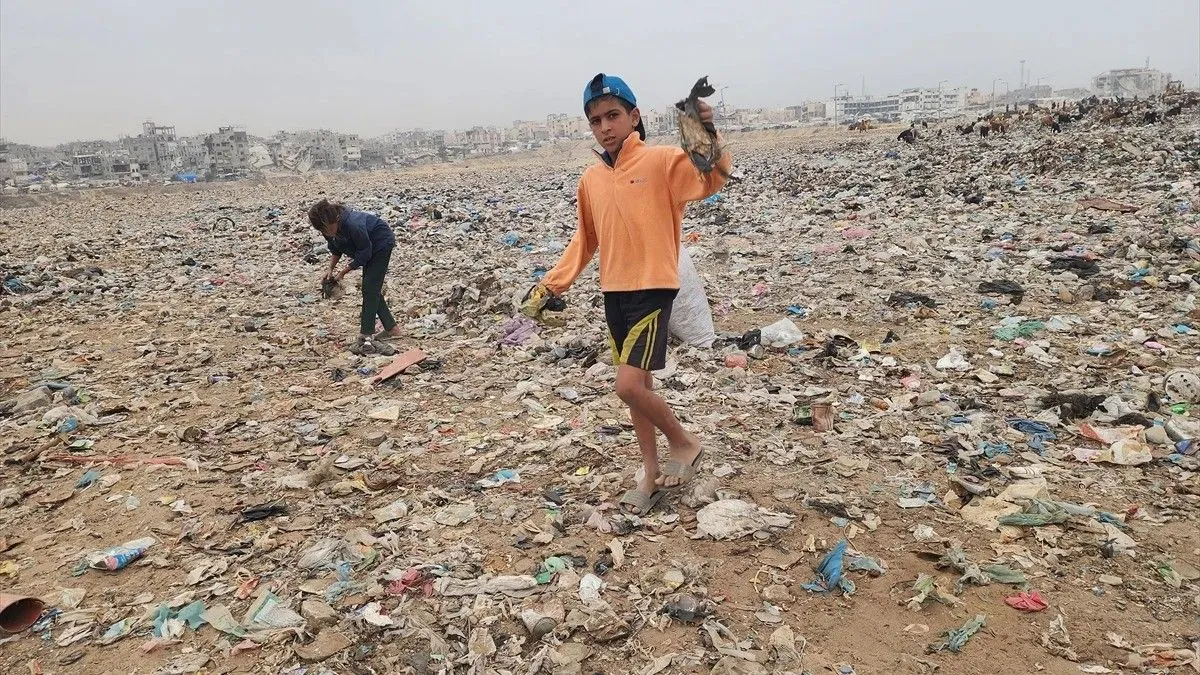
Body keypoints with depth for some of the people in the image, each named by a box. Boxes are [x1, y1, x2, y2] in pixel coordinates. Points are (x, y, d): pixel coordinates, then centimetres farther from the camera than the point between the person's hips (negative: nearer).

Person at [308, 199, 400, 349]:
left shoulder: (353, 225, -39)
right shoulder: (329, 229, -15)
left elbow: (364, 253, -27)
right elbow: (335, 249, 4)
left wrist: (344, 272, -24)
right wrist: (331, 269, -9)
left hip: (382, 242, -8)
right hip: (369, 246, 8)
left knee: (370, 287, -14)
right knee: (371, 288, 7)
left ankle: (366, 334, -13)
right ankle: (391, 328, 13)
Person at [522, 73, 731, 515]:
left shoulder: (661, 161, -9)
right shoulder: (590, 180, 8)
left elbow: (712, 180, -22)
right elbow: (585, 241, 18)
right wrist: (551, 285, 14)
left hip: (653, 290, -6)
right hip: (613, 294, 7)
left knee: (629, 386, -14)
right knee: (638, 385, 14)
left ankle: (684, 443, 14)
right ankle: (652, 476, 29)